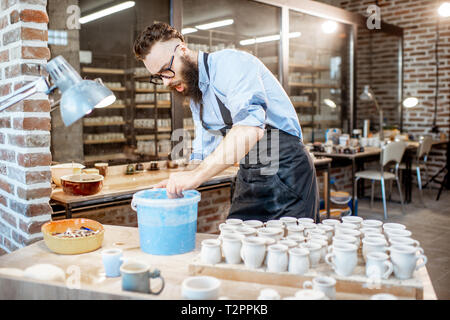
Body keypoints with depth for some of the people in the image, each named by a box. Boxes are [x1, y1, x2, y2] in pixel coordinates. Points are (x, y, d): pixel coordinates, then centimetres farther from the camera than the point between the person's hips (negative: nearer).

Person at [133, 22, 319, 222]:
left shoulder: (230, 63, -15)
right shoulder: (195, 95, 13)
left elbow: (251, 128, -32)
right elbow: (204, 154, 19)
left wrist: (196, 175, -31)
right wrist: (177, 184, 1)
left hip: (285, 170, -8)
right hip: (247, 177, 8)